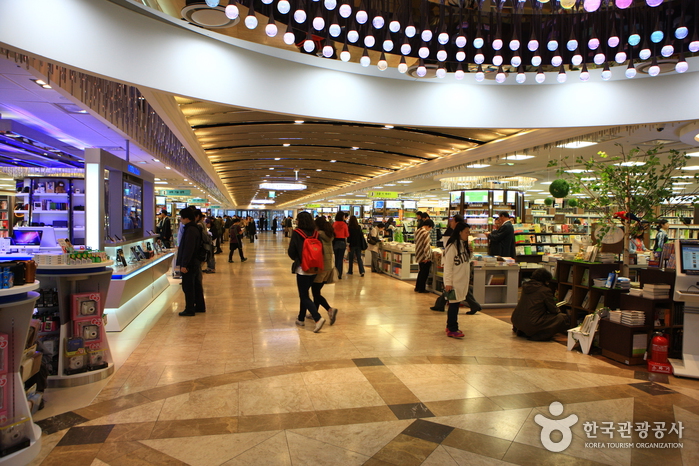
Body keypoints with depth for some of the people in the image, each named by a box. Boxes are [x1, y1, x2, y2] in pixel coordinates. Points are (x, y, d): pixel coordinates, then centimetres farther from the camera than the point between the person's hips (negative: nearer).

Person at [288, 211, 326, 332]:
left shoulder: (296, 233, -11)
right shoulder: (315, 233, 1)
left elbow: (291, 252, -9)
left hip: (302, 269, -5)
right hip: (314, 269, 5)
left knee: (304, 296, 2)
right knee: (304, 294, 19)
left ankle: (318, 318, -14)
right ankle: (301, 319, 28)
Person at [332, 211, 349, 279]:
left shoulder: (334, 224, -2)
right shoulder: (344, 224, -8)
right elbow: (347, 235, -2)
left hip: (335, 242, 2)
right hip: (342, 242, -2)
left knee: (336, 258, 14)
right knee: (340, 259, 2)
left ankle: (335, 274, 18)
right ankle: (339, 275, -1)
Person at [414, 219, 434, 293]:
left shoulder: (417, 231, 7)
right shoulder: (426, 233, -21)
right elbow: (426, 245, -22)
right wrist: (427, 256, -17)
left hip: (419, 255, 9)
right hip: (424, 257, -9)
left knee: (421, 271, 20)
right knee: (425, 272, 4)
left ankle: (417, 287, 27)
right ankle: (421, 289, 12)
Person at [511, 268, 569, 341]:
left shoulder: (525, 286, 11)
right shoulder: (545, 290, -8)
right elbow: (553, 310, 0)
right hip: (532, 323, -8)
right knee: (563, 318, 1)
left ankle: (522, 331, 17)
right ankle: (537, 335, -8)